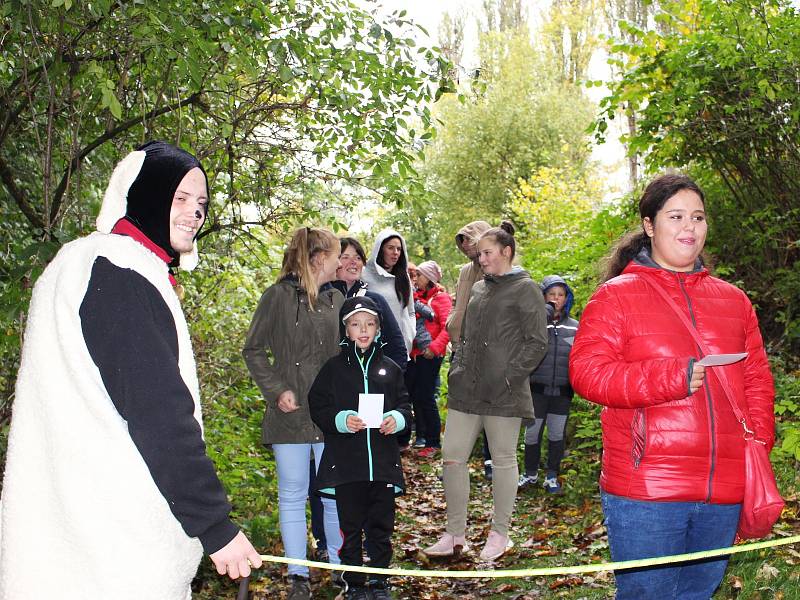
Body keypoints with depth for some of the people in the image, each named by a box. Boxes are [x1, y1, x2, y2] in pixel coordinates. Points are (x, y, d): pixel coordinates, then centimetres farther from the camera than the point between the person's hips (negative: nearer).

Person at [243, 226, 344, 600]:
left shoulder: (336, 298, 9)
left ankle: (341, 565, 24)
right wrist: (276, 390, -13)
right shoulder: (279, 296, -5)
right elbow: (253, 350, -3)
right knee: (293, 495, 7)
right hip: (291, 412, -4)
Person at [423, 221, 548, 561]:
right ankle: (455, 535, 15)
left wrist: (509, 378, -15)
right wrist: (457, 370, 11)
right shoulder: (478, 288, 17)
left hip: (503, 394, -7)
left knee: (503, 460, 5)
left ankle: (500, 535, 19)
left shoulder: (525, 288, -4)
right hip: (466, 391, 7)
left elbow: (537, 342, -10)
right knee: (452, 457, 4)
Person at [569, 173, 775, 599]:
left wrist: (758, 445, 2)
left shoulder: (734, 300, 13)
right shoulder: (616, 296, -2)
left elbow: (757, 381, 16)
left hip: (724, 498, 5)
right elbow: (586, 371, -11)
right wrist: (670, 378, -18)